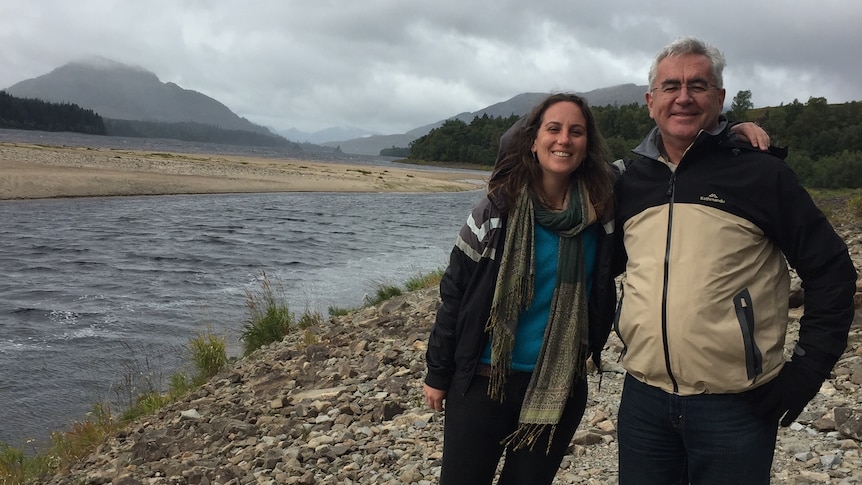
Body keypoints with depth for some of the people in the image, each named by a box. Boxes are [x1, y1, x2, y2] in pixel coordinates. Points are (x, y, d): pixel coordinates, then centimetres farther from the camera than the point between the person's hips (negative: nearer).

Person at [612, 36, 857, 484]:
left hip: (736, 407, -3)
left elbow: (831, 271, -3)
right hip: (643, 400, 4)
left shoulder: (761, 173, -5)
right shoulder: (631, 181, 6)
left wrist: (807, 370, -6)